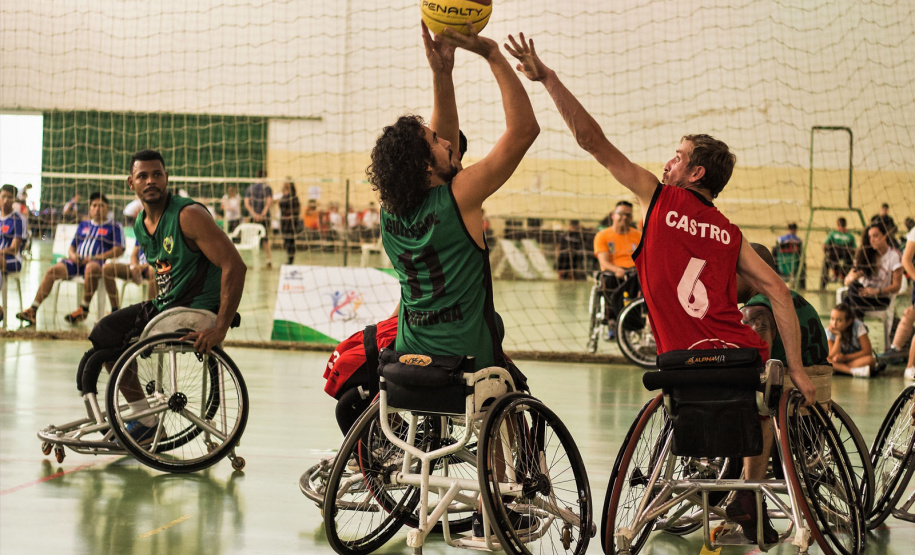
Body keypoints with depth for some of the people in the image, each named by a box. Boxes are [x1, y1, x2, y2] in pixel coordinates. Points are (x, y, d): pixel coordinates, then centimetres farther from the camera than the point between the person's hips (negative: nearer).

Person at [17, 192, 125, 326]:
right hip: (77, 262, 5)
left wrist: (94, 258, -13)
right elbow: (72, 247, 28)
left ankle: (83, 308, -31)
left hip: (98, 261, -5)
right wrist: (72, 255, 1)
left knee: (91, 268, -41)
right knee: (52, 271, -19)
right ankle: (33, 310, -25)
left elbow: (118, 250, -3)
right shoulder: (83, 225, 27)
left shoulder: (114, 227, 10)